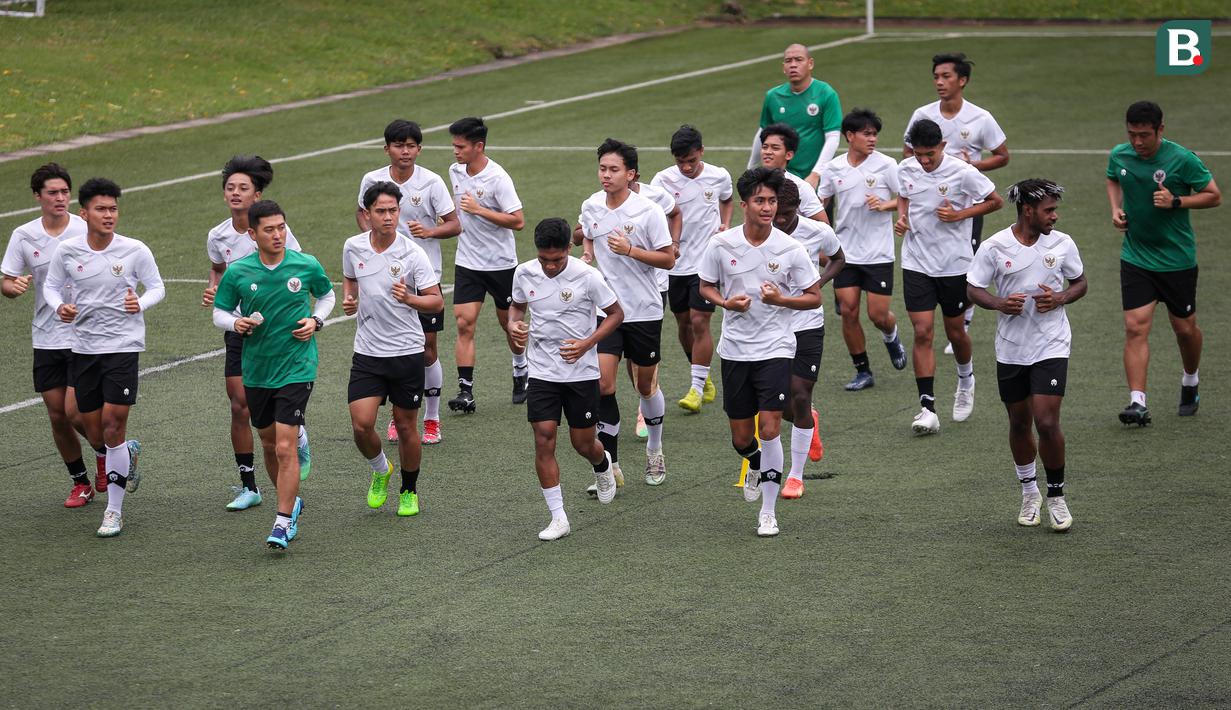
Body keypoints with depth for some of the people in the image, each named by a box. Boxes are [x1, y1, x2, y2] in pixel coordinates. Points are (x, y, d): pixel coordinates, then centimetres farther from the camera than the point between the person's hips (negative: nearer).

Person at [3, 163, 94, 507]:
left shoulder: (86, 231, -7)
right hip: (46, 339, 3)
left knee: (75, 412, -11)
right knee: (57, 417, 6)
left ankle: (105, 451, 20)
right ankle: (80, 482, 24)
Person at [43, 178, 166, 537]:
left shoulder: (135, 251, -8)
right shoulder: (66, 251, -3)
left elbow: (157, 287, 3)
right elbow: (51, 285, 11)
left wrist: (140, 303, -17)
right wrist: (59, 307, -10)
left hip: (123, 345, -3)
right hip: (83, 346, 3)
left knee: (113, 424, -11)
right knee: (95, 433, 8)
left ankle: (114, 512, -1)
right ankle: (129, 452, 45)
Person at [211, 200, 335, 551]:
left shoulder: (307, 265, -7)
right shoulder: (237, 272, -6)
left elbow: (326, 295, 13)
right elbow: (219, 312, 6)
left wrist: (315, 321, -5)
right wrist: (236, 322, -15)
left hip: (296, 368, -3)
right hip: (256, 370, 3)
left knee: (285, 446, -13)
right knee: (268, 444, 16)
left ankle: (283, 522, -6)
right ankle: (291, 501, 39)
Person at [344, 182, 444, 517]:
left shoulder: (413, 253, -12)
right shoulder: (353, 247, -1)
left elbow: (437, 301, -11)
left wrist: (409, 298, -30)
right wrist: (348, 299, 0)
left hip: (407, 352, -2)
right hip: (367, 352, 2)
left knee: (406, 426, 7)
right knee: (361, 424, -9)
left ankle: (409, 491, 29)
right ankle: (380, 470, 22)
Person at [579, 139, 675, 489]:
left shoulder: (648, 211, -13)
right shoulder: (591, 206, 0)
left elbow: (668, 259, -11)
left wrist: (631, 250, -22)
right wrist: (586, 255, 5)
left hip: (643, 311, -2)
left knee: (645, 385, 11)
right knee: (602, 384, -10)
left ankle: (655, 450, 36)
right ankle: (611, 466, -4)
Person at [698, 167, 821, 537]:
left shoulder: (790, 249, -8)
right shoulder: (722, 245, -4)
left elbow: (814, 297, 0)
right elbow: (706, 286, 10)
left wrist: (781, 299, -19)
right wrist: (726, 302, -11)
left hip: (775, 349, -2)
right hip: (735, 350, 2)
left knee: (769, 430, -13)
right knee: (741, 439, 8)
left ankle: (768, 512, -1)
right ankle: (756, 465, 45)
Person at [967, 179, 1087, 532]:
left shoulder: (1062, 244, -2)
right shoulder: (995, 247, -6)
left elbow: (1080, 283, 11)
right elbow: (973, 289, 1)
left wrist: (1059, 298, -11)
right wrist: (999, 303, -19)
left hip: (1051, 347, -1)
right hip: (1010, 349, 1)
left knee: (1047, 423, -11)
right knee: (1019, 424, 11)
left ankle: (1056, 495, 7)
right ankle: (1028, 492, 32)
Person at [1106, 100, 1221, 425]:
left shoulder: (1182, 159, -16)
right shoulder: (1119, 155, -4)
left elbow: (1214, 196, -8)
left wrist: (1176, 201, -23)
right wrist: (1116, 208, 0)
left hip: (1177, 260, -2)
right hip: (1135, 258, 2)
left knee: (1184, 328, 11)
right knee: (1135, 328, -11)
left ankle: (1190, 382, 40)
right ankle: (1137, 403, -15)